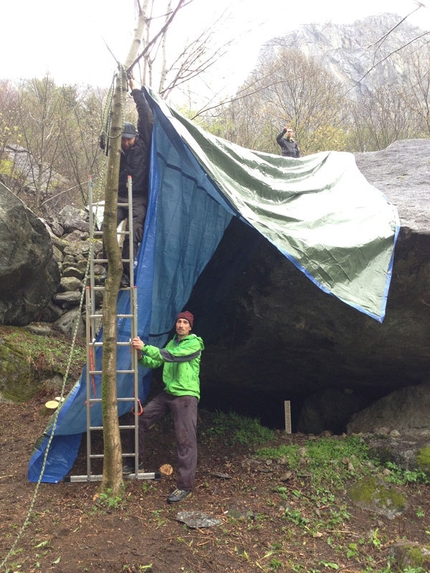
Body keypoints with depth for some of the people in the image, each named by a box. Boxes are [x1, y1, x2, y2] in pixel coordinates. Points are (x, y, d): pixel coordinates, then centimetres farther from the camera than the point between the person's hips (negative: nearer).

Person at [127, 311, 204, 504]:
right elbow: (154, 363, 11)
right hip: (168, 393, 8)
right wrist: (140, 356, -9)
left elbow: (171, 356, -23)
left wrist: (145, 347, -27)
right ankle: (137, 462, 24)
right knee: (139, 420, 7)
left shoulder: (194, 343, -10)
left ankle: (185, 486, -2)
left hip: (186, 396, -8)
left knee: (185, 441, -9)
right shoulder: (172, 343, 15)